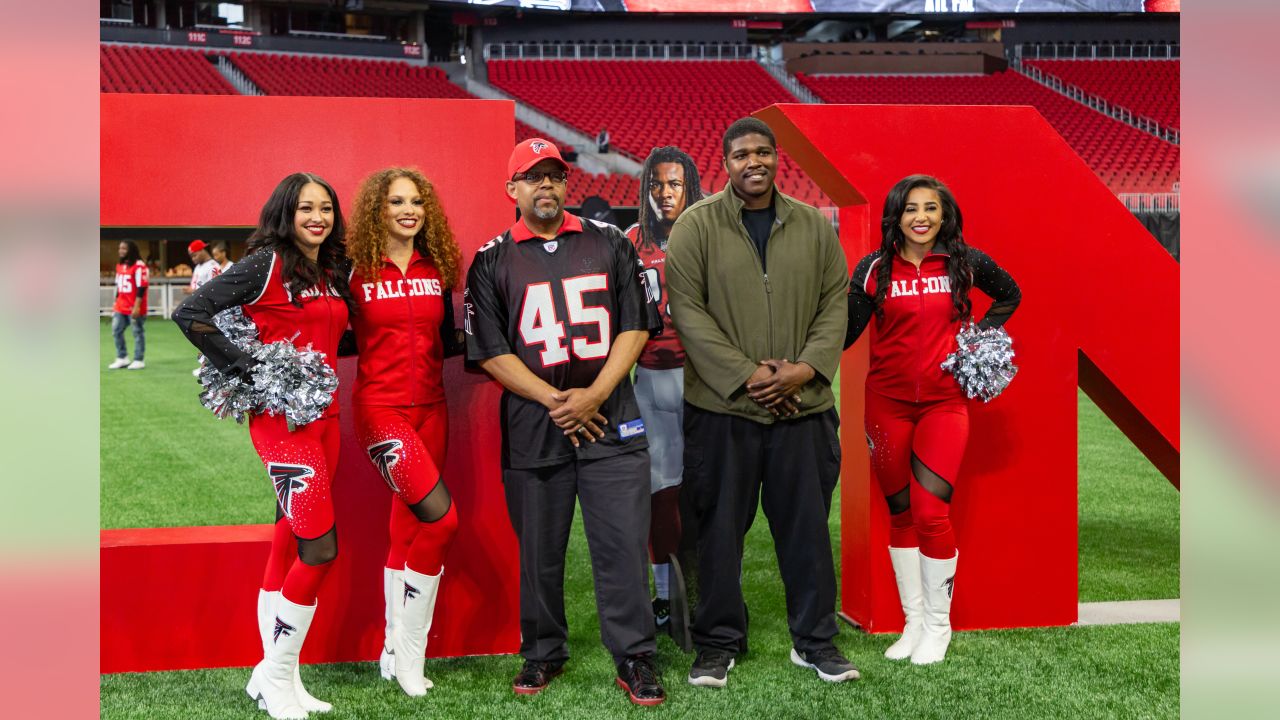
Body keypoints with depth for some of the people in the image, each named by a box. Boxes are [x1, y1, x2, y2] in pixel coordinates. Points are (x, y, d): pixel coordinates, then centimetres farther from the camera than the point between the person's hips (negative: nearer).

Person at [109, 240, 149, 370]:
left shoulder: (139, 266, -13)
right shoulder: (119, 266, 13)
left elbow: (141, 288, -16)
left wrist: (137, 307, -20)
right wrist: (115, 303, 18)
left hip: (134, 308, -8)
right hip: (120, 307, 8)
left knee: (137, 332, 2)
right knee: (116, 330, 8)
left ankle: (139, 361, 9)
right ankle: (122, 358, 18)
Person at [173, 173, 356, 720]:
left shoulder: (334, 272, 13)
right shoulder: (266, 264, -8)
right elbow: (190, 313, -13)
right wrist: (246, 368, -13)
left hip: (324, 415, 7)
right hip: (281, 418, -7)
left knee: (287, 548, 11)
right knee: (320, 547, -12)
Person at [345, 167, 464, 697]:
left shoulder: (438, 269, 9)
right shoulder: (355, 270, -4)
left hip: (430, 408, 5)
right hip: (381, 408, -5)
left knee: (407, 529, 9)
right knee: (441, 518, -18)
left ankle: (395, 653, 20)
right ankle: (410, 650, -1)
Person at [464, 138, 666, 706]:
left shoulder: (609, 244, 9)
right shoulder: (492, 262, 5)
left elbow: (635, 326, 5)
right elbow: (490, 351, 0)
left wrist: (593, 395, -8)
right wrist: (556, 401, -10)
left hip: (610, 423, 1)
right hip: (531, 427, 0)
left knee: (623, 543, -1)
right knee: (539, 549, 7)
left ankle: (634, 658, 11)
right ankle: (543, 653, 25)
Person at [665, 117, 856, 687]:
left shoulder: (815, 226, 8)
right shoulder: (696, 225, -2)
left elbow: (835, 303, 7)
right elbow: (687, 309, -8)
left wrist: (806, 368, -9)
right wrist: (745, 375, -13)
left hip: (803, 408, 3)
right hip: (721, 408, -2)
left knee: (807, 527, 10)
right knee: (720, 528, 7)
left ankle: (815, 639, 25)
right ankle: (718, 642, 22)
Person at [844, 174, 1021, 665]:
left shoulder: (965, 263, 1)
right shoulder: (874, 269, 0)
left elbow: (1010, 294, 19)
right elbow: (847, 330, -5)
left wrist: (981, 335, 7)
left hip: (945, 400, -1)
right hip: (887, 402, 1)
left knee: (931, 511, -10)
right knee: (900, 512, 8)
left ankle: (938, 624, 8)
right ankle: (913, 621, 22)